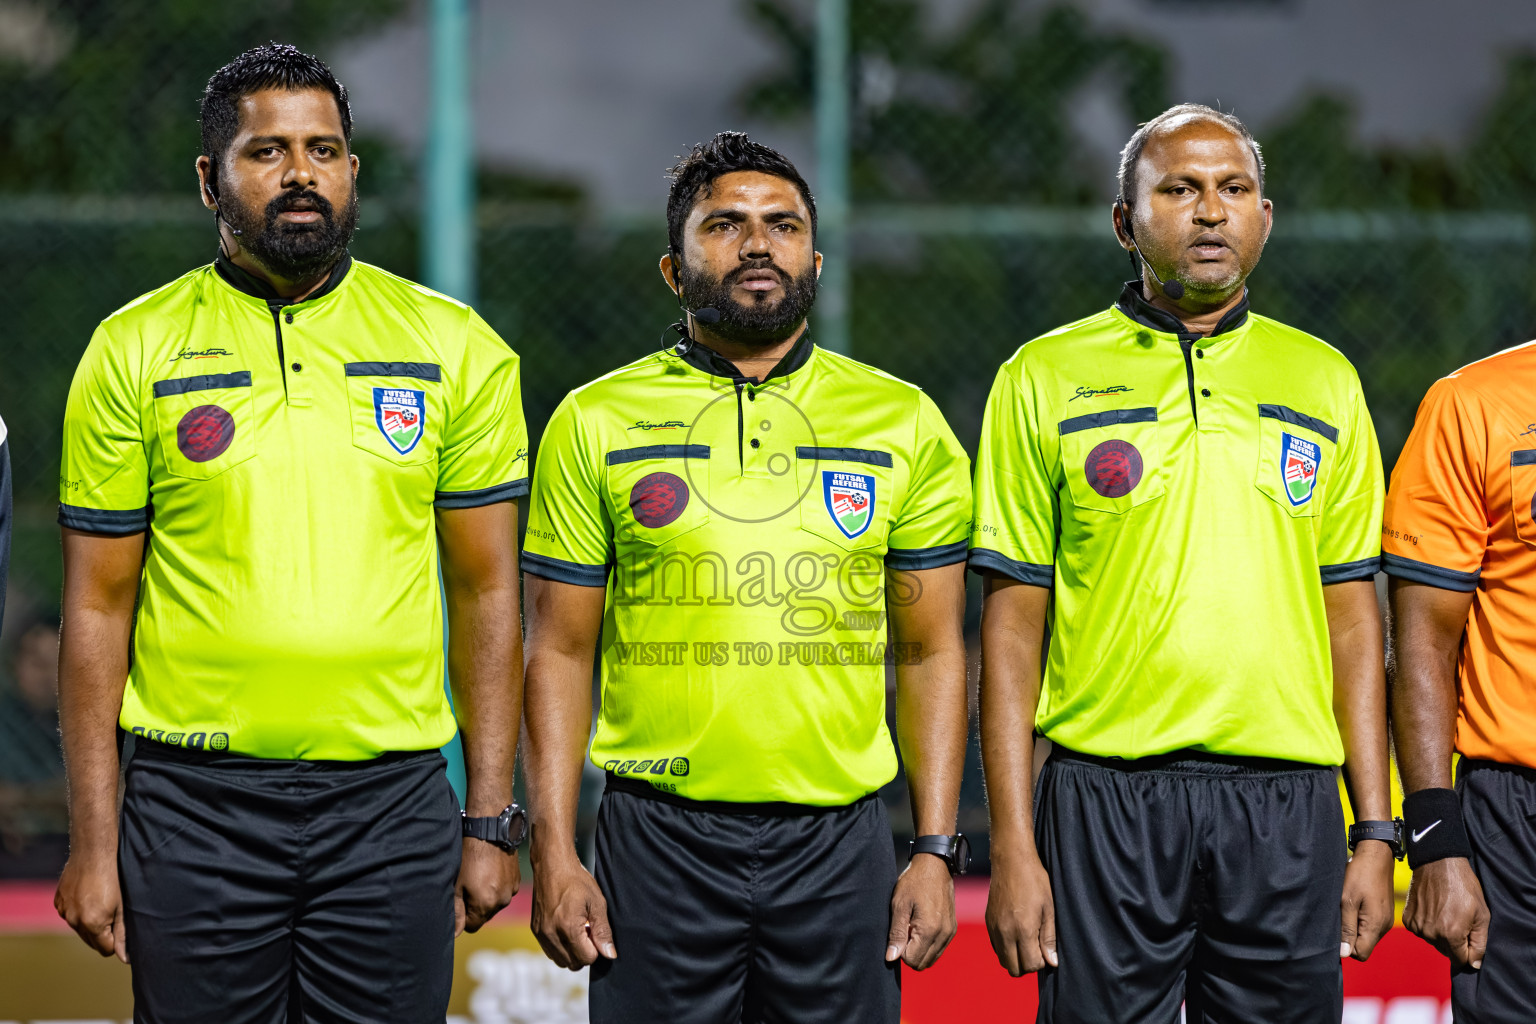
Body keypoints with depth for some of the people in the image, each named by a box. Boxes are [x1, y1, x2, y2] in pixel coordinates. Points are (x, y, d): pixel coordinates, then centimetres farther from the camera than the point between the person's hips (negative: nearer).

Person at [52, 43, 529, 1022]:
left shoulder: (455, 348, 5)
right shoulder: (134, 352, 3)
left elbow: (486, 593, 7)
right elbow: (99, 606, 4)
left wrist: (492, 821, 2)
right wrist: (92, 841, -1)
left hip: (393, 800, 1)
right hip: (197, 806, -1)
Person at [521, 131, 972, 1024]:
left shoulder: (903, 424, 8)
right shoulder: (595, 425, 5)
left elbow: (931, 652, 9)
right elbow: (560, 653, 5)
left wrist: (936, 851, 1)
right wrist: (554, 854, -3)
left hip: (838, 847, 1)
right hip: (659, 844, -1)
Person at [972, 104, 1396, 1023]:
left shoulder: (1323, 380, 12)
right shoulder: (1045, 380, 4)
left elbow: (1352, 618, 12)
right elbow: (1012, 626, 2)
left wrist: (1375, 833, 6)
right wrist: (1013, 846, -5)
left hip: (1285, 808, 2)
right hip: (1107, 799, -2)